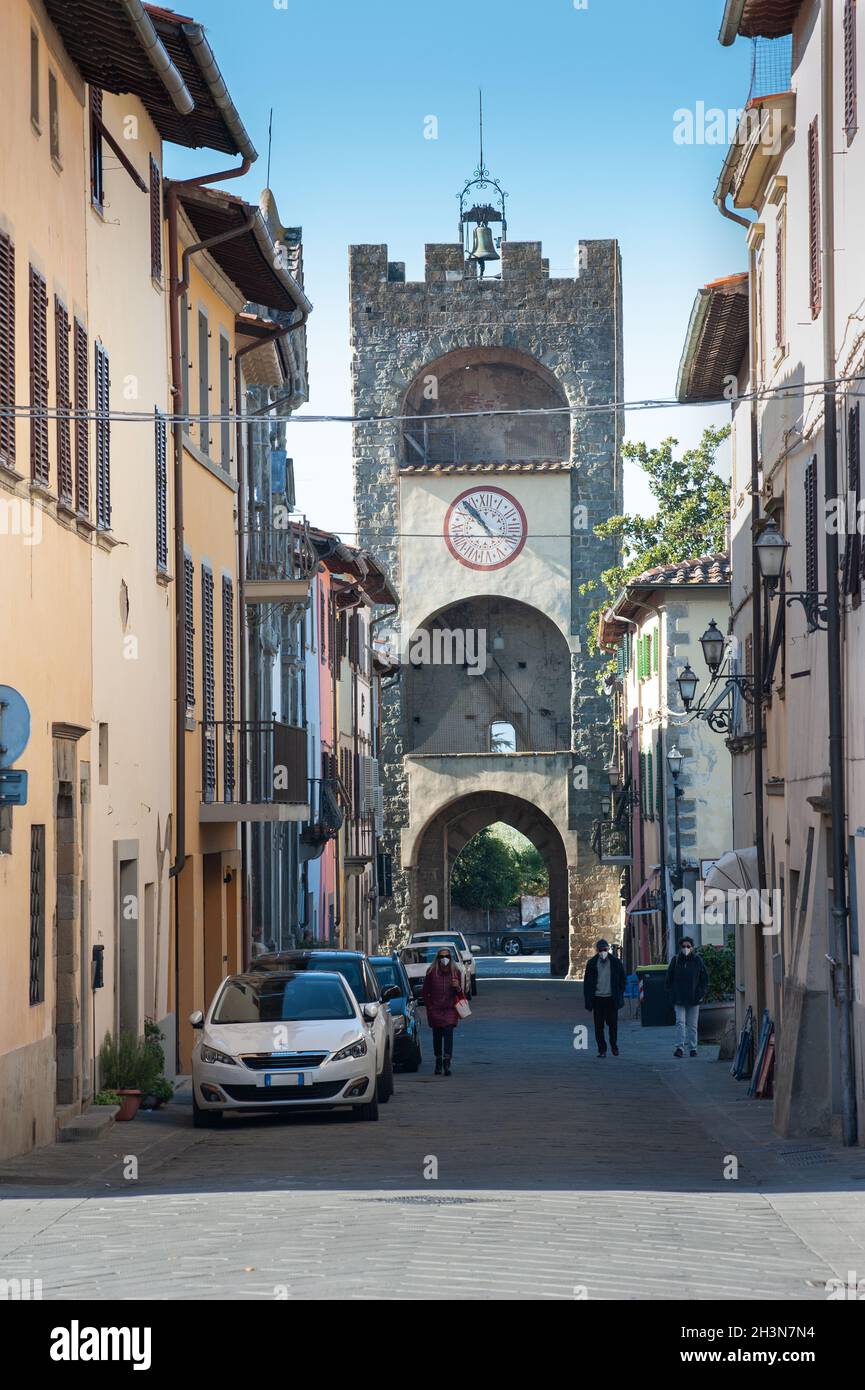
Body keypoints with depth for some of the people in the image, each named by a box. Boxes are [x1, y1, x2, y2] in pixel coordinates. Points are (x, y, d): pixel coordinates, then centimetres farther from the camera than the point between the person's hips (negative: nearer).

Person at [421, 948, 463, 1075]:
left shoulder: (455, 973, 3)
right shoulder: (431, 973, -2)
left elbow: (460, 994, 11)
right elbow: (424, 993, 6)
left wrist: (458, 987, -11)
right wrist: (429, 1006, -2)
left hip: (450, 1009, 0)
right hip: (435, 1011, 0)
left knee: (448, 1034, -15)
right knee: (437, 1036, 7)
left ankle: (446, 1064, -20)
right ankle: (438, 1063, 22)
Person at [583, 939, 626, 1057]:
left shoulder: (615, 962, 2)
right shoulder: (592, 963, 3)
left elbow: (622, 980, 8)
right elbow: (587, 983, 6)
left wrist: (619, 996, 0)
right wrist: (588, 1000, 0)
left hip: (612, 998, 0)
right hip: (597, 998, 0)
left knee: (613, 1024, 4)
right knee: (599, 1026, 0)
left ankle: (614, 1045, 26)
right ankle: (602, 1049, 7)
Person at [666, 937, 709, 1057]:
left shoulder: (698, 960, 0)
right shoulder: (675, 960, 1)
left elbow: (705, 978, 6)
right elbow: (669, 978, 9)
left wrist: (702, 994, -1)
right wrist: (671, 993, 2)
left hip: (694, 998, 1)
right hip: (679, 998, 0)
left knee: (692, 1025, 8)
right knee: (680, 1022, -10)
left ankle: (693, 1048, 15)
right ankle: (680, 1047, -14)